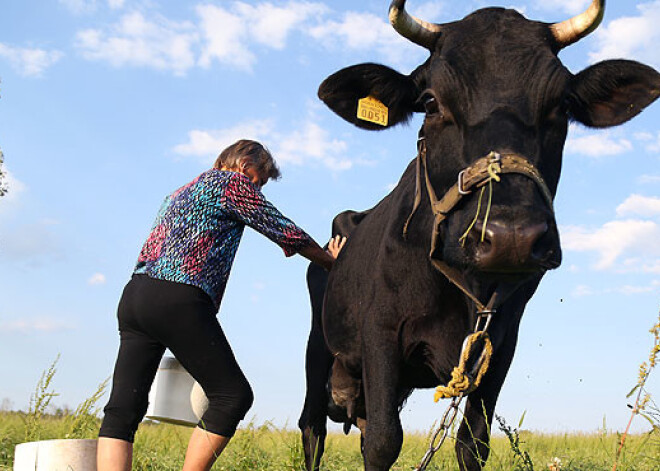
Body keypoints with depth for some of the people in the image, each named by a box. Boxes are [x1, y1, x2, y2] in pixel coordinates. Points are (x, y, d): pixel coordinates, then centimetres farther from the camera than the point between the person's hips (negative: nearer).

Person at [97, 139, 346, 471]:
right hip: (178, 300, -9)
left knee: (123, 408, 2)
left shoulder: (180, 193, 31)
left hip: (134, 294, 9)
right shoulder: (232, 181, 7)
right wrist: (331, 260, 24)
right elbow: (284, 231, 9)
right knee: (232, 394, 0)